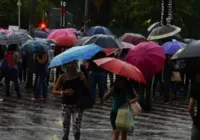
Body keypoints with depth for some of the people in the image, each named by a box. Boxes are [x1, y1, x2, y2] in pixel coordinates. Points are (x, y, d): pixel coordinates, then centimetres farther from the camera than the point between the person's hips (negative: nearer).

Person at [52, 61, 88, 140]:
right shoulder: (63, 77, -4)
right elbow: (54, 91, -6)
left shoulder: (81, 75, -4)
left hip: (78, 105, -1)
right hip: (66, 105, 1)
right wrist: (63, 92, -22)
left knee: (76, 129, -11)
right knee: (65, 130, 8)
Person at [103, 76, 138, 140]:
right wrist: (110, 92, -36)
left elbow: (136, 97, 0)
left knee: (124, 132, 13)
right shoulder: (114, 89, -14)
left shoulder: (129, 89, -8)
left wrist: (131, 101, -22)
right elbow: (104, 98, -17)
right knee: (116, 131, -17)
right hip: (115, 113, -3)